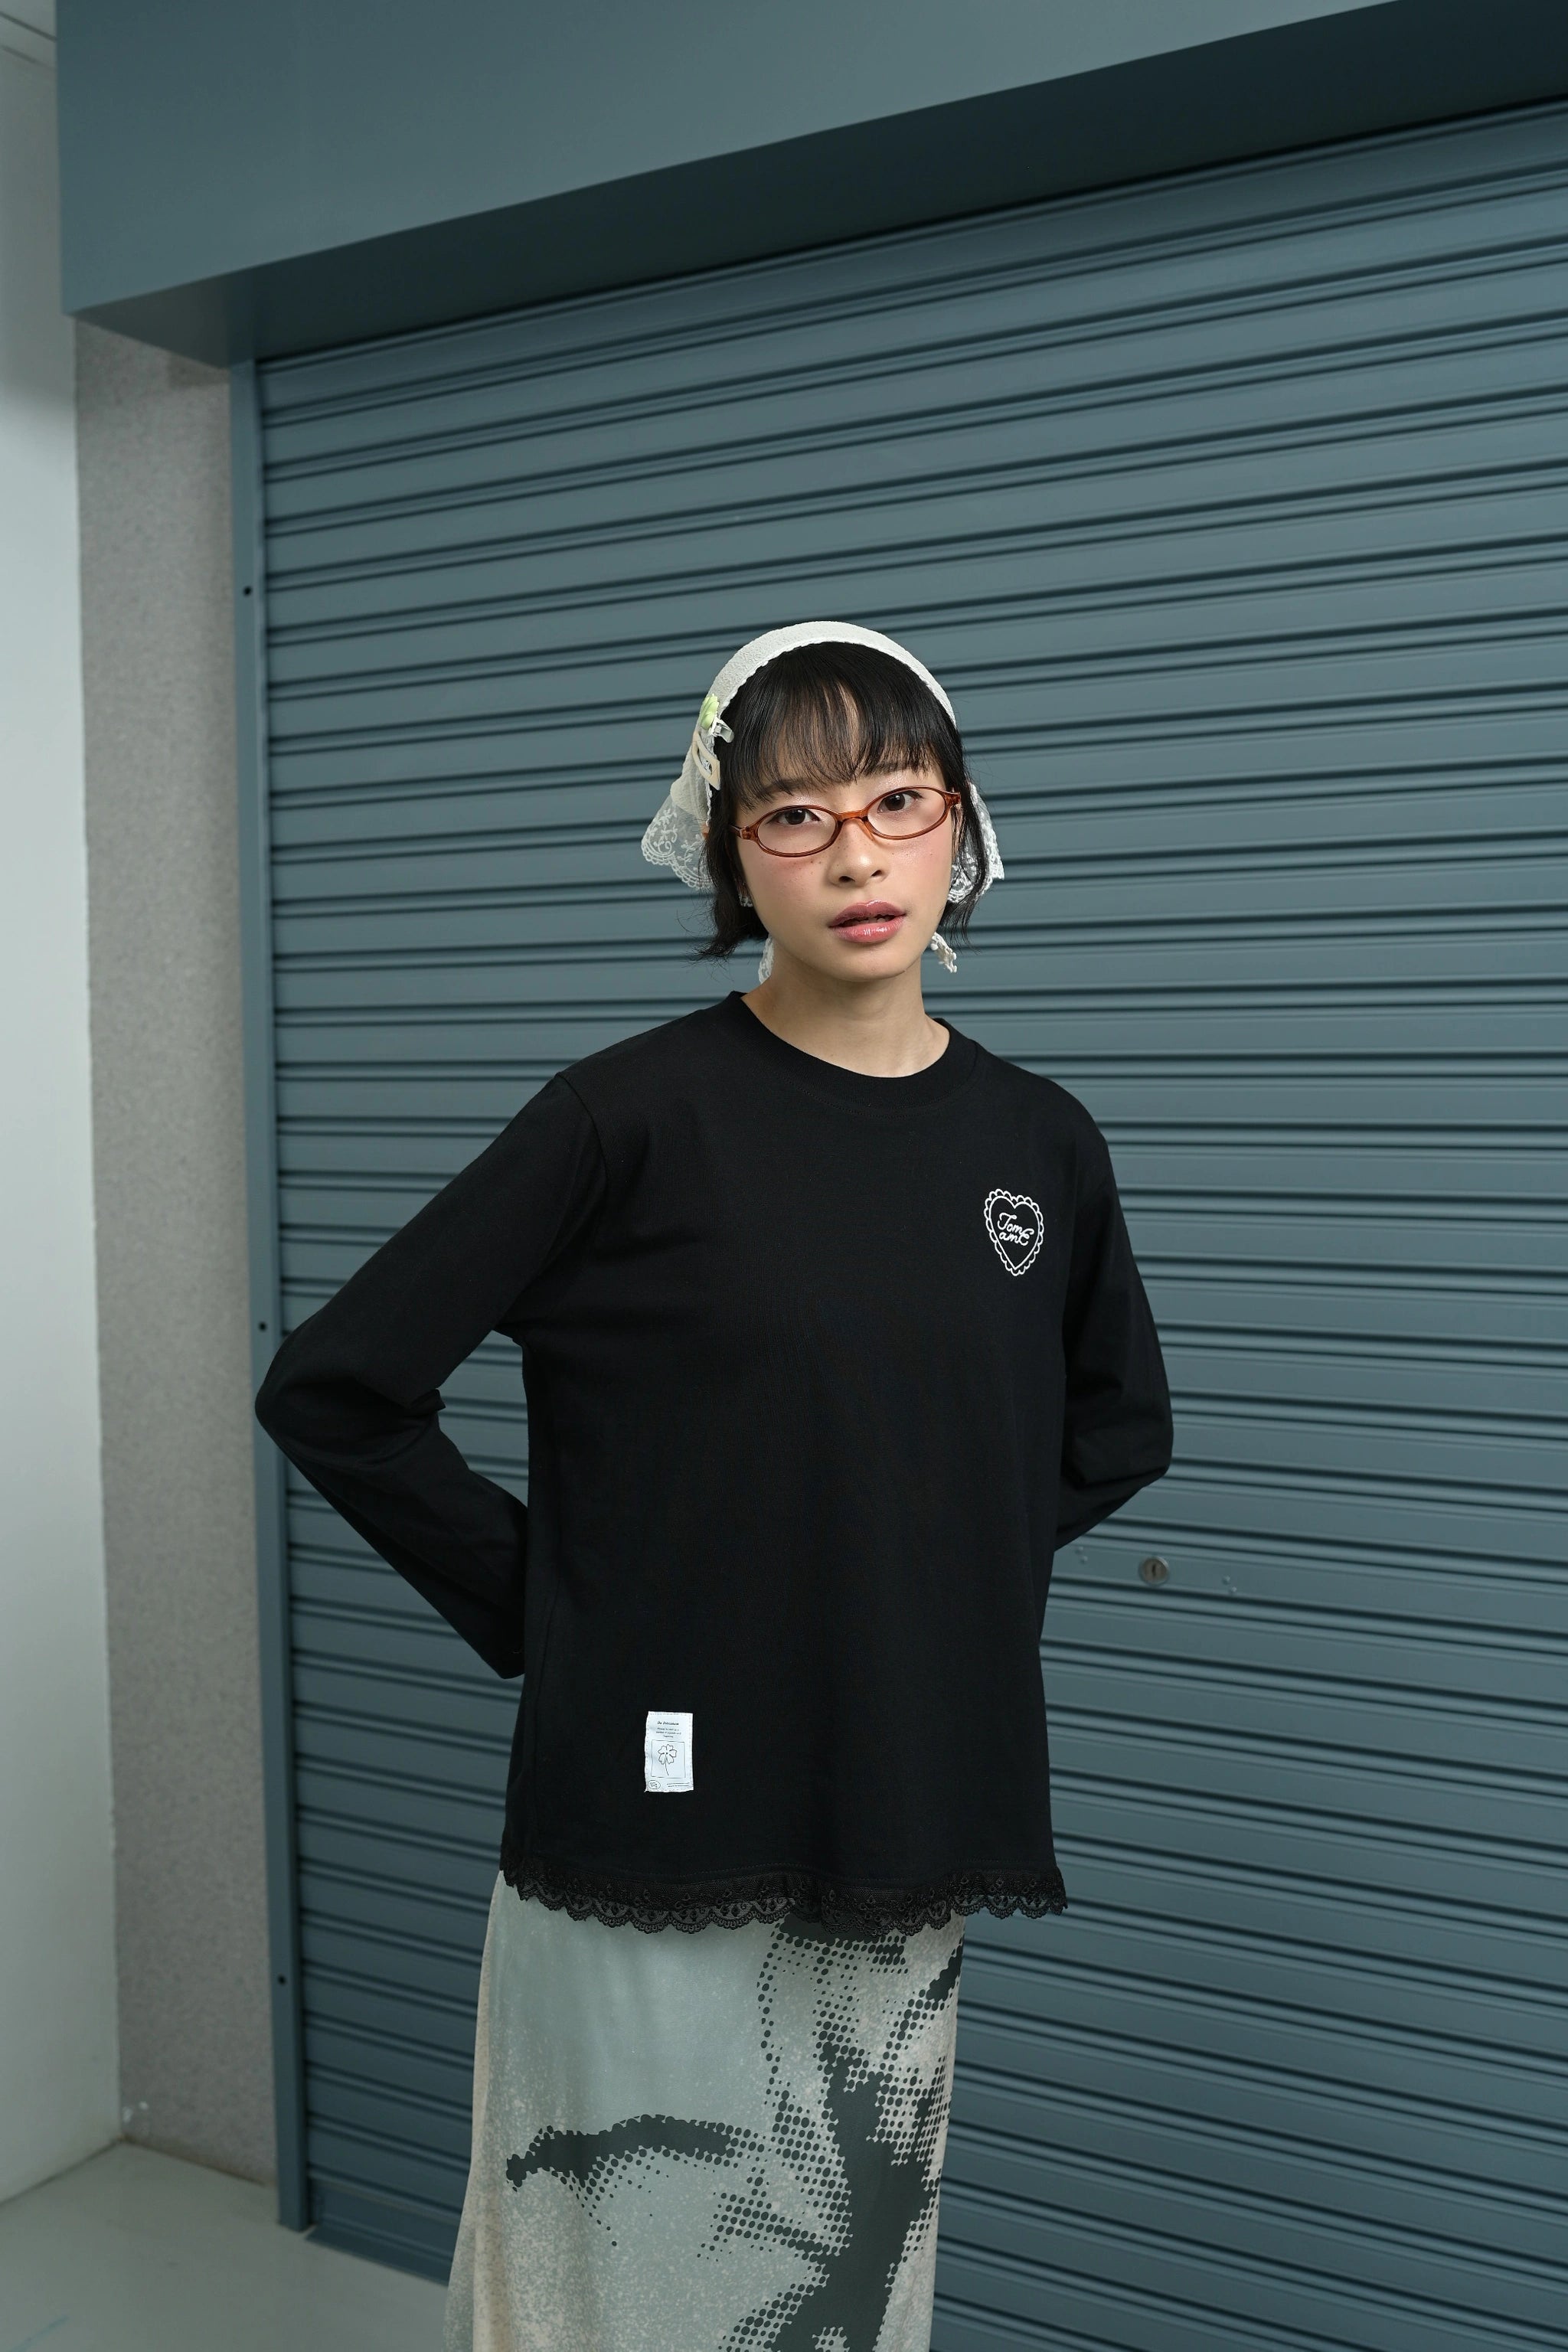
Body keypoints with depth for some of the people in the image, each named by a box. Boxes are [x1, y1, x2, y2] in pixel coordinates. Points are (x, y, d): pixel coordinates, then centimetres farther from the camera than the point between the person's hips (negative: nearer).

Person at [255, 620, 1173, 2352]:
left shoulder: (1041, 1146, 2)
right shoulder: (636, 1116, -11)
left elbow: (1117, 1428, 18)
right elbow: (331, 1387, -9)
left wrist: (954, 1578, 6)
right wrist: (534, 1608, -7)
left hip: (907, 1851, 4)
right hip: (656, 1843, -4)